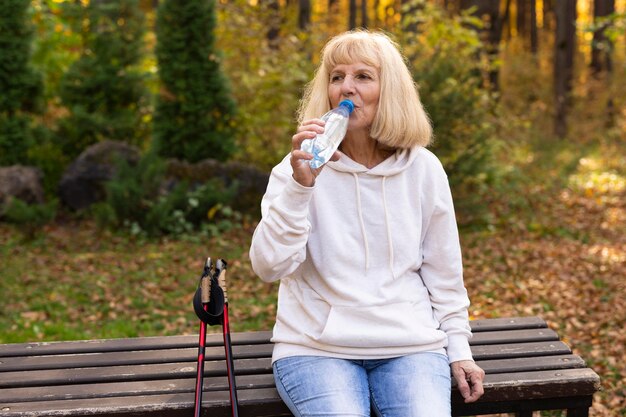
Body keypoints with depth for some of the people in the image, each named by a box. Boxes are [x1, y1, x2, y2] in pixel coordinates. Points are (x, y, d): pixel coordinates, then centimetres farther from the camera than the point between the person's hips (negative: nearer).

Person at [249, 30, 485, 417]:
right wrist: (300, 185, -23)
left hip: (410, 344, 2)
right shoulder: (302, 166, -3)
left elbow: (444, 272, 10)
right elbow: (269, 266, -14)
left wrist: (459, 349, 8)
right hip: (317, 346, -1)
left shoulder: (423, 169, 2)